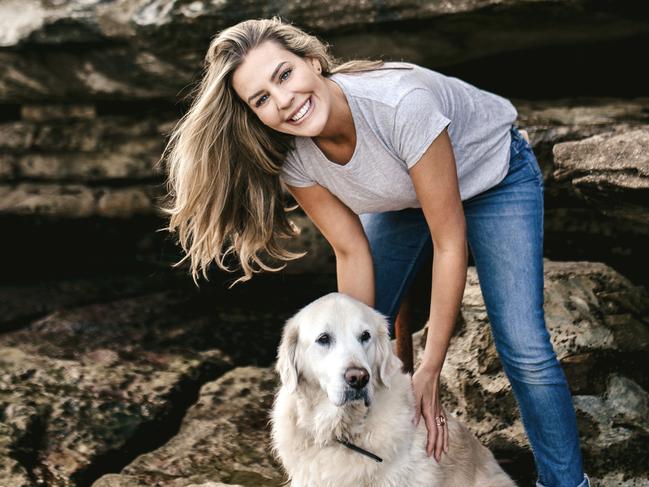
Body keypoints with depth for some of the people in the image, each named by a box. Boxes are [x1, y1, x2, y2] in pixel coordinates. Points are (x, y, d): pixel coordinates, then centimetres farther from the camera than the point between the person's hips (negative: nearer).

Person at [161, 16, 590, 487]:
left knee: (523, 348, -14)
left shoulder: (401, 103, -40)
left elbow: (449, 242, -33)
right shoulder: (291, 156, -24)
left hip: (492, 173, -4)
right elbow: (352, 254, -15)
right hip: (404, 194, 5)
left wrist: (430, 371, -28)